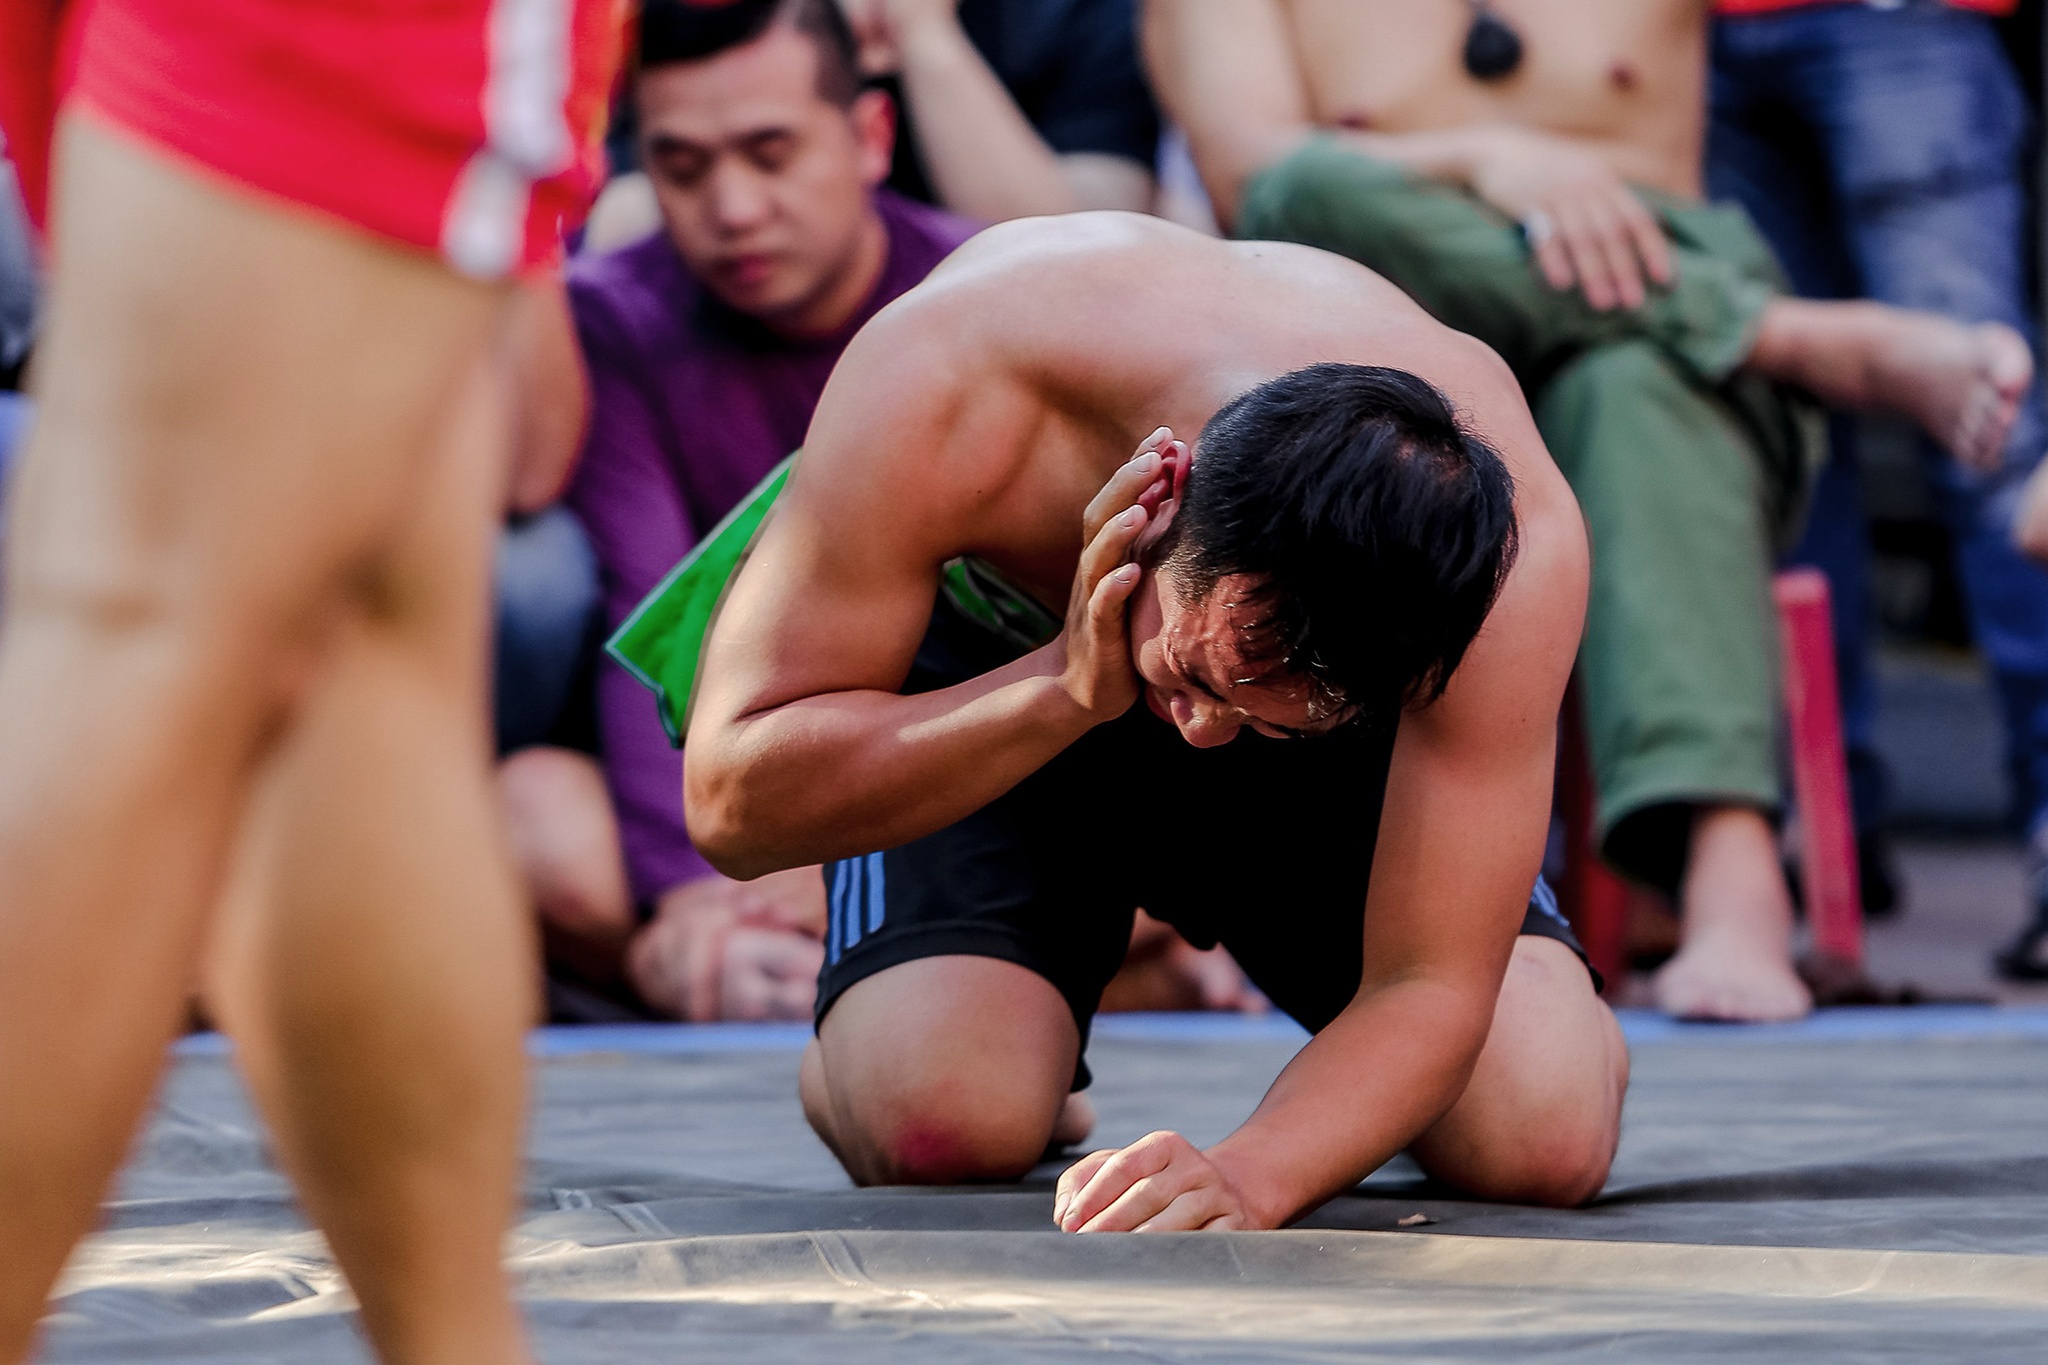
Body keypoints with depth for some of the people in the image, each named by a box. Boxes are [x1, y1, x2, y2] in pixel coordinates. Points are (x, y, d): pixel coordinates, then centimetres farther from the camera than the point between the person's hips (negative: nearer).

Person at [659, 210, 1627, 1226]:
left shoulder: (1511, 542, -40)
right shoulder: (941, 396, -42)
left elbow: (1431, 987, -35)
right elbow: (732, 806, -34)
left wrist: (1249, 1173, -56)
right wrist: (1066, 691, -47)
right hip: (988, 684, -1)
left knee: (1543, 1139, -21)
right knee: (945, 1123, -28)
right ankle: (852, 1058, 10)